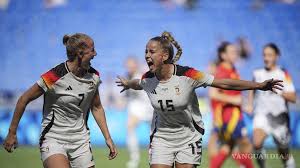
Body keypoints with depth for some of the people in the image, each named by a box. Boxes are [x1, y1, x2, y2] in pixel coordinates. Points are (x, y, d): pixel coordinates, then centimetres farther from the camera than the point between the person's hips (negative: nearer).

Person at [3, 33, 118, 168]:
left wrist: (107, 138, 12)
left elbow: (96, 108, 16)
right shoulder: (54, 78, -18)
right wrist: (12, 133, -2)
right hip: (53, 140, -6)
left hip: (81, 141, 6)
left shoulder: (94, 76, 1)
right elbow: (24, 100, -7)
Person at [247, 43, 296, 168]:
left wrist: (279, 90, -24)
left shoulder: (283, 75, -1)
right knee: (257, 143, -26)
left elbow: (293, 98, -8)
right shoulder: (257, 74, 7)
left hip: (279, 116, -1)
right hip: (262, 114, 1)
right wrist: (250, 105, 11)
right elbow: (252, 90, 27)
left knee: (284, 152, 8)